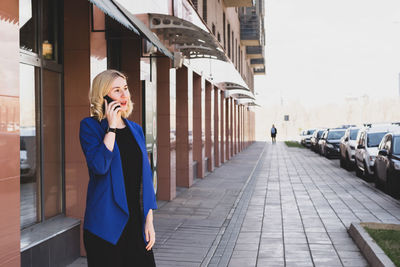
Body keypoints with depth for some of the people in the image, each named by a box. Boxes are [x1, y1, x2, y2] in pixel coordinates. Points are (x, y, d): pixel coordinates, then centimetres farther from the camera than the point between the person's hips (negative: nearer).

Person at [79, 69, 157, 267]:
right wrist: (111, 127, -15)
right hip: (106, 224, -5)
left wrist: (149, 220, 6)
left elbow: (145, 175, 11)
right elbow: (99, 166, -21)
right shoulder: (90, 126, -4)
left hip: (136, 221, 5)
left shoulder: (135, 129, 11)